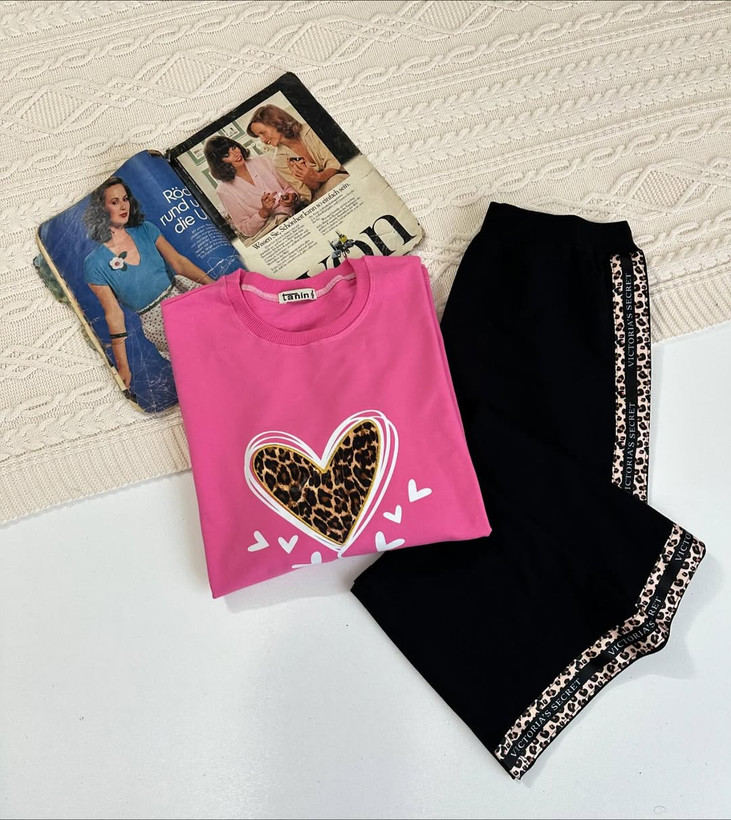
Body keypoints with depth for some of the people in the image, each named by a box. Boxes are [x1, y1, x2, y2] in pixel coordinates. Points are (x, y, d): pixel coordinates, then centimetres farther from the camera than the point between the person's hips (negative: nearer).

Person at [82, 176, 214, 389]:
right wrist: (123, 368, -6)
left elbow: (179, 262, 1)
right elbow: (114, 314, -5)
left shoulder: (145, 230, 7)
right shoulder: (95, 263, -5)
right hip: (156, 321, -5)